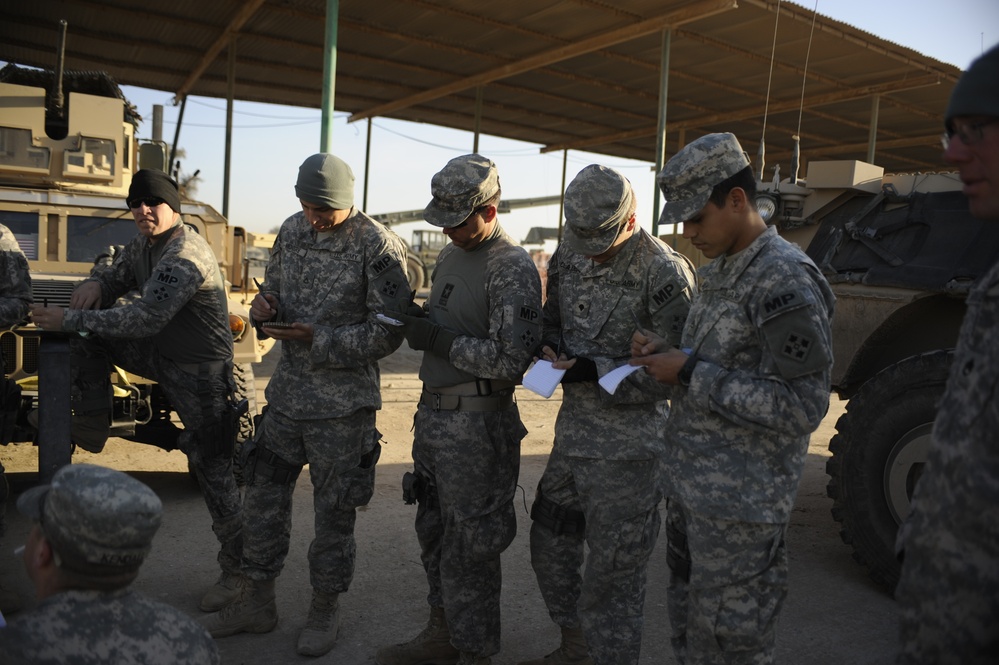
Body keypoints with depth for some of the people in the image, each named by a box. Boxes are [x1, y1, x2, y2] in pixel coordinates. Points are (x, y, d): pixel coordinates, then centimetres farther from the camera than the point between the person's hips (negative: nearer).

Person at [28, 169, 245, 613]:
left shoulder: (185, 256, -25)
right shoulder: (143, 246, 6)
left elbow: (143, 320, -30)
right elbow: (114, 276, 19)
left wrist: (69, 319, -26)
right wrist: (95, 284, -7)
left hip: (200, 371, -9)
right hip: (162, 355, 9)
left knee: (212, 470, -4)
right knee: (89, 337, 0)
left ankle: (236, 568, 9)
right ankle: (91, 428, 11)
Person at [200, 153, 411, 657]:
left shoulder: (378, 246, -13)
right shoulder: (292, 231, 6)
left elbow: (387, 333, -15)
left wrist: (318, 338, -21)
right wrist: (264, 307, -5)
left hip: (342, 404, -6)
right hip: (287, 393, 6)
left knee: (334, 512, 8)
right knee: (263, 497, 14)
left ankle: (324, 610, 28)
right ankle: (255, 602, 32)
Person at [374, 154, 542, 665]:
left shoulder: (513, 269, -15)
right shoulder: (450, 255, 12)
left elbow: (511, 358, -22)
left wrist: (438, 340, -18)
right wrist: (417, 321, 1)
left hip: (477, 425, -9)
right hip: (433, 412, 9)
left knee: (469, 546, 3)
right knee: (434, 533, 19)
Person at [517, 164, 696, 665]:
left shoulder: (664, 273, -17)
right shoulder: (568, 257, 4)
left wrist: (596, 370, -25)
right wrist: (551, 347, -5)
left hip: (628, 448, -8)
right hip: (573, 432, 8)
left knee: (611, 574, 3)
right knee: (550, 547, 22)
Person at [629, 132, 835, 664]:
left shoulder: (785, 280, -18)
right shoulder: (719, 271, 11)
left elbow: (800, 408, -23)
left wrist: (689, 373, -20)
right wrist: (665, 355, 2)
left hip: (740, 501, -9)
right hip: (690, 487, 9)